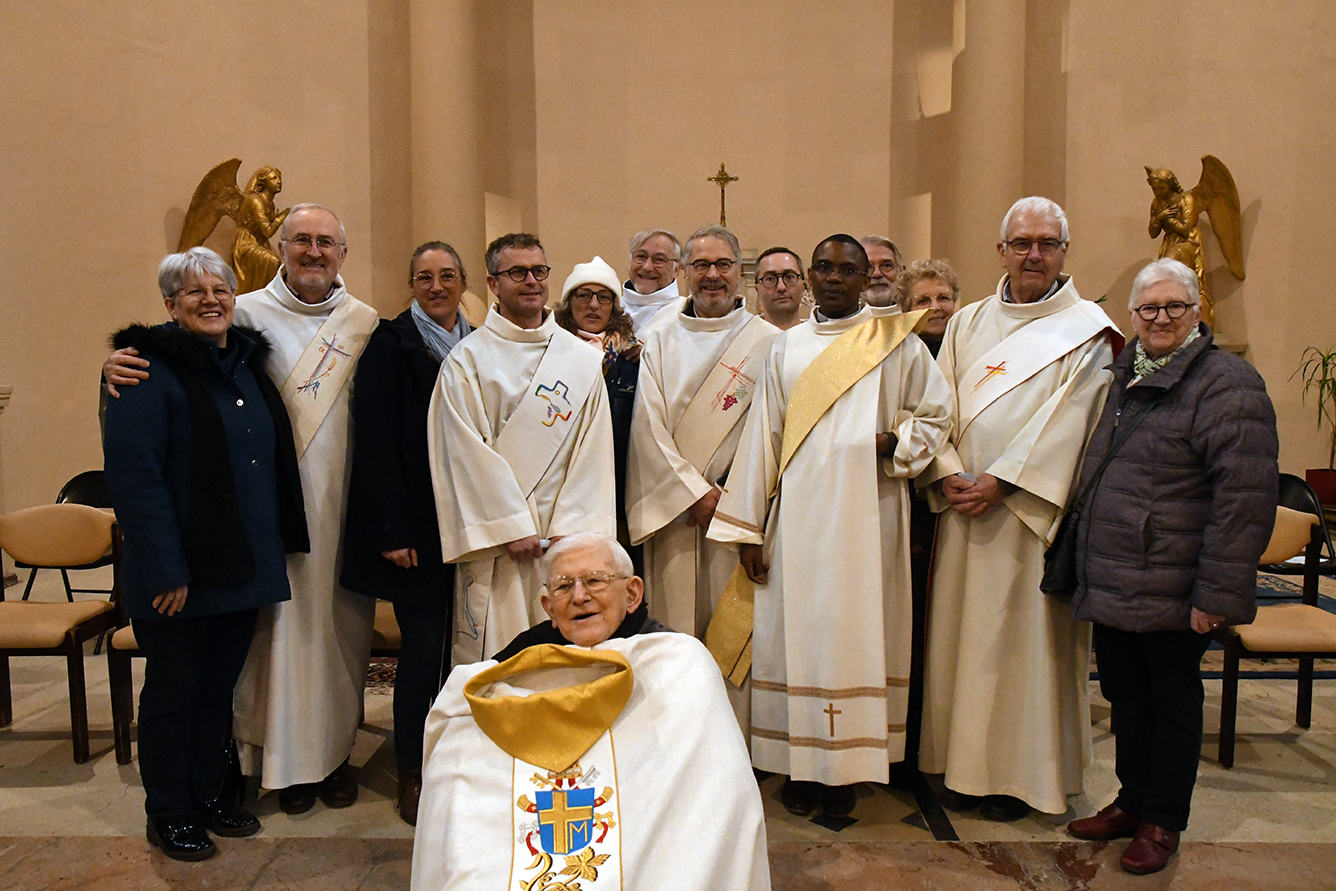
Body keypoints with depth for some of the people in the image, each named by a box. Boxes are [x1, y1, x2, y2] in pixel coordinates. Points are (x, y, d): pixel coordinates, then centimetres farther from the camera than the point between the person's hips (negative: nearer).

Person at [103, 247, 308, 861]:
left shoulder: (248, 362, 11)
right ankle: (168, 815, 25)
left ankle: (208, 794, 32)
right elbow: (134, 474, -18)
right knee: (174, 689, 8)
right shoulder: (151, 370, -11)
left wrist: (279, 543, 11)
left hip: (243, 567, 6)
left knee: (220, 685, 16)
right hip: (180, 574, -6)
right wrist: (164, 568, -21)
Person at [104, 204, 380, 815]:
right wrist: (119, 363, -21)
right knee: (284, 621, 3)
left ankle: (335, 749, 25)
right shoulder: (248, 313, 2)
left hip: (343, 502, 2)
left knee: (341, 622, 8)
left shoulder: (366, 323, 8)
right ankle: (288, 760, 19)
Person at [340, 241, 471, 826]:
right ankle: (412, 775, 16)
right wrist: (392, 530, -14)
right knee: (423, 647, -1)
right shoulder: (391, 342, -3)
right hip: (416, 524, -5)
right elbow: (376, 440, -9)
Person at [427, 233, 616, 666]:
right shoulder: (466, 360, 1)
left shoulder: (584, 360, 9)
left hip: (566, 536, 3)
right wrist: (513, 528, -10)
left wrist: (570, 529, -5)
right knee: (491, 660, 1)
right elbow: (469, 453, -5)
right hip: (492, 536, -2)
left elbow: (592, 451, 4)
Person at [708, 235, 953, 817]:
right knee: (794, 631, 3)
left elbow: (938, 414, 11)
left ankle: (847, 768, 15)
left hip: (866, 514, -1)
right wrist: (747, 528, 4)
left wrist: (895, 442, -11)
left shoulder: (897, 343, 6)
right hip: (797, 517, 2)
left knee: (857, 632, 2)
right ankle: (801, 765, 17)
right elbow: (763, 436, 9)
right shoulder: (786, 347, 11)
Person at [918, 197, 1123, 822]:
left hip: (1035, 509, -4)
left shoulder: (1086, 332, 0)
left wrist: (1000, 481, -17)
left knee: (1027, 635, 3)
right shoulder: (968, 323, 13)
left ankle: (1023, 771, 19)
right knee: (960, 630, 9)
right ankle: (965, 764, 24)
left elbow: (1069, 421, -11)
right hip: (964, 507, 4)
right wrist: (948, 475, -9)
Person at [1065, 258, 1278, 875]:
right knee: (1124, 695, 17)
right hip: (1112, 583, 7)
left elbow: (1245, 497, -17)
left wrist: (1218, 592, -20)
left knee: (1171, 702, 9)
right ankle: (1132, 803, 34)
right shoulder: (1124, 378, 13)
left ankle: (1162, 822, 25)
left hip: (1171, 590, -7)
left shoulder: (1227, 384, -11)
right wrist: (1084, 561, 19)